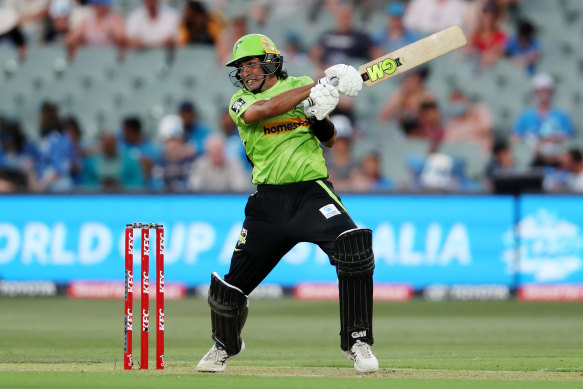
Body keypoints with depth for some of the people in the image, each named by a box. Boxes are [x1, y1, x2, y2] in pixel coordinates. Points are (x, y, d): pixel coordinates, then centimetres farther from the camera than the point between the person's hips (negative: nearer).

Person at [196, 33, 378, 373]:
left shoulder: (301, 86, 9)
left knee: (354, 246, -28)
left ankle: (358, 343, -18)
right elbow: (264, 110, -17)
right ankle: (225, 346, 35)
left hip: (312, 191, -1)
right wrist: (318, 87, -21)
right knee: (231, 285, 2)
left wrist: (320, 116, -13)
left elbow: (330, 140, 11)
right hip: (267, 201, 1)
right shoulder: (241, 101, 7)